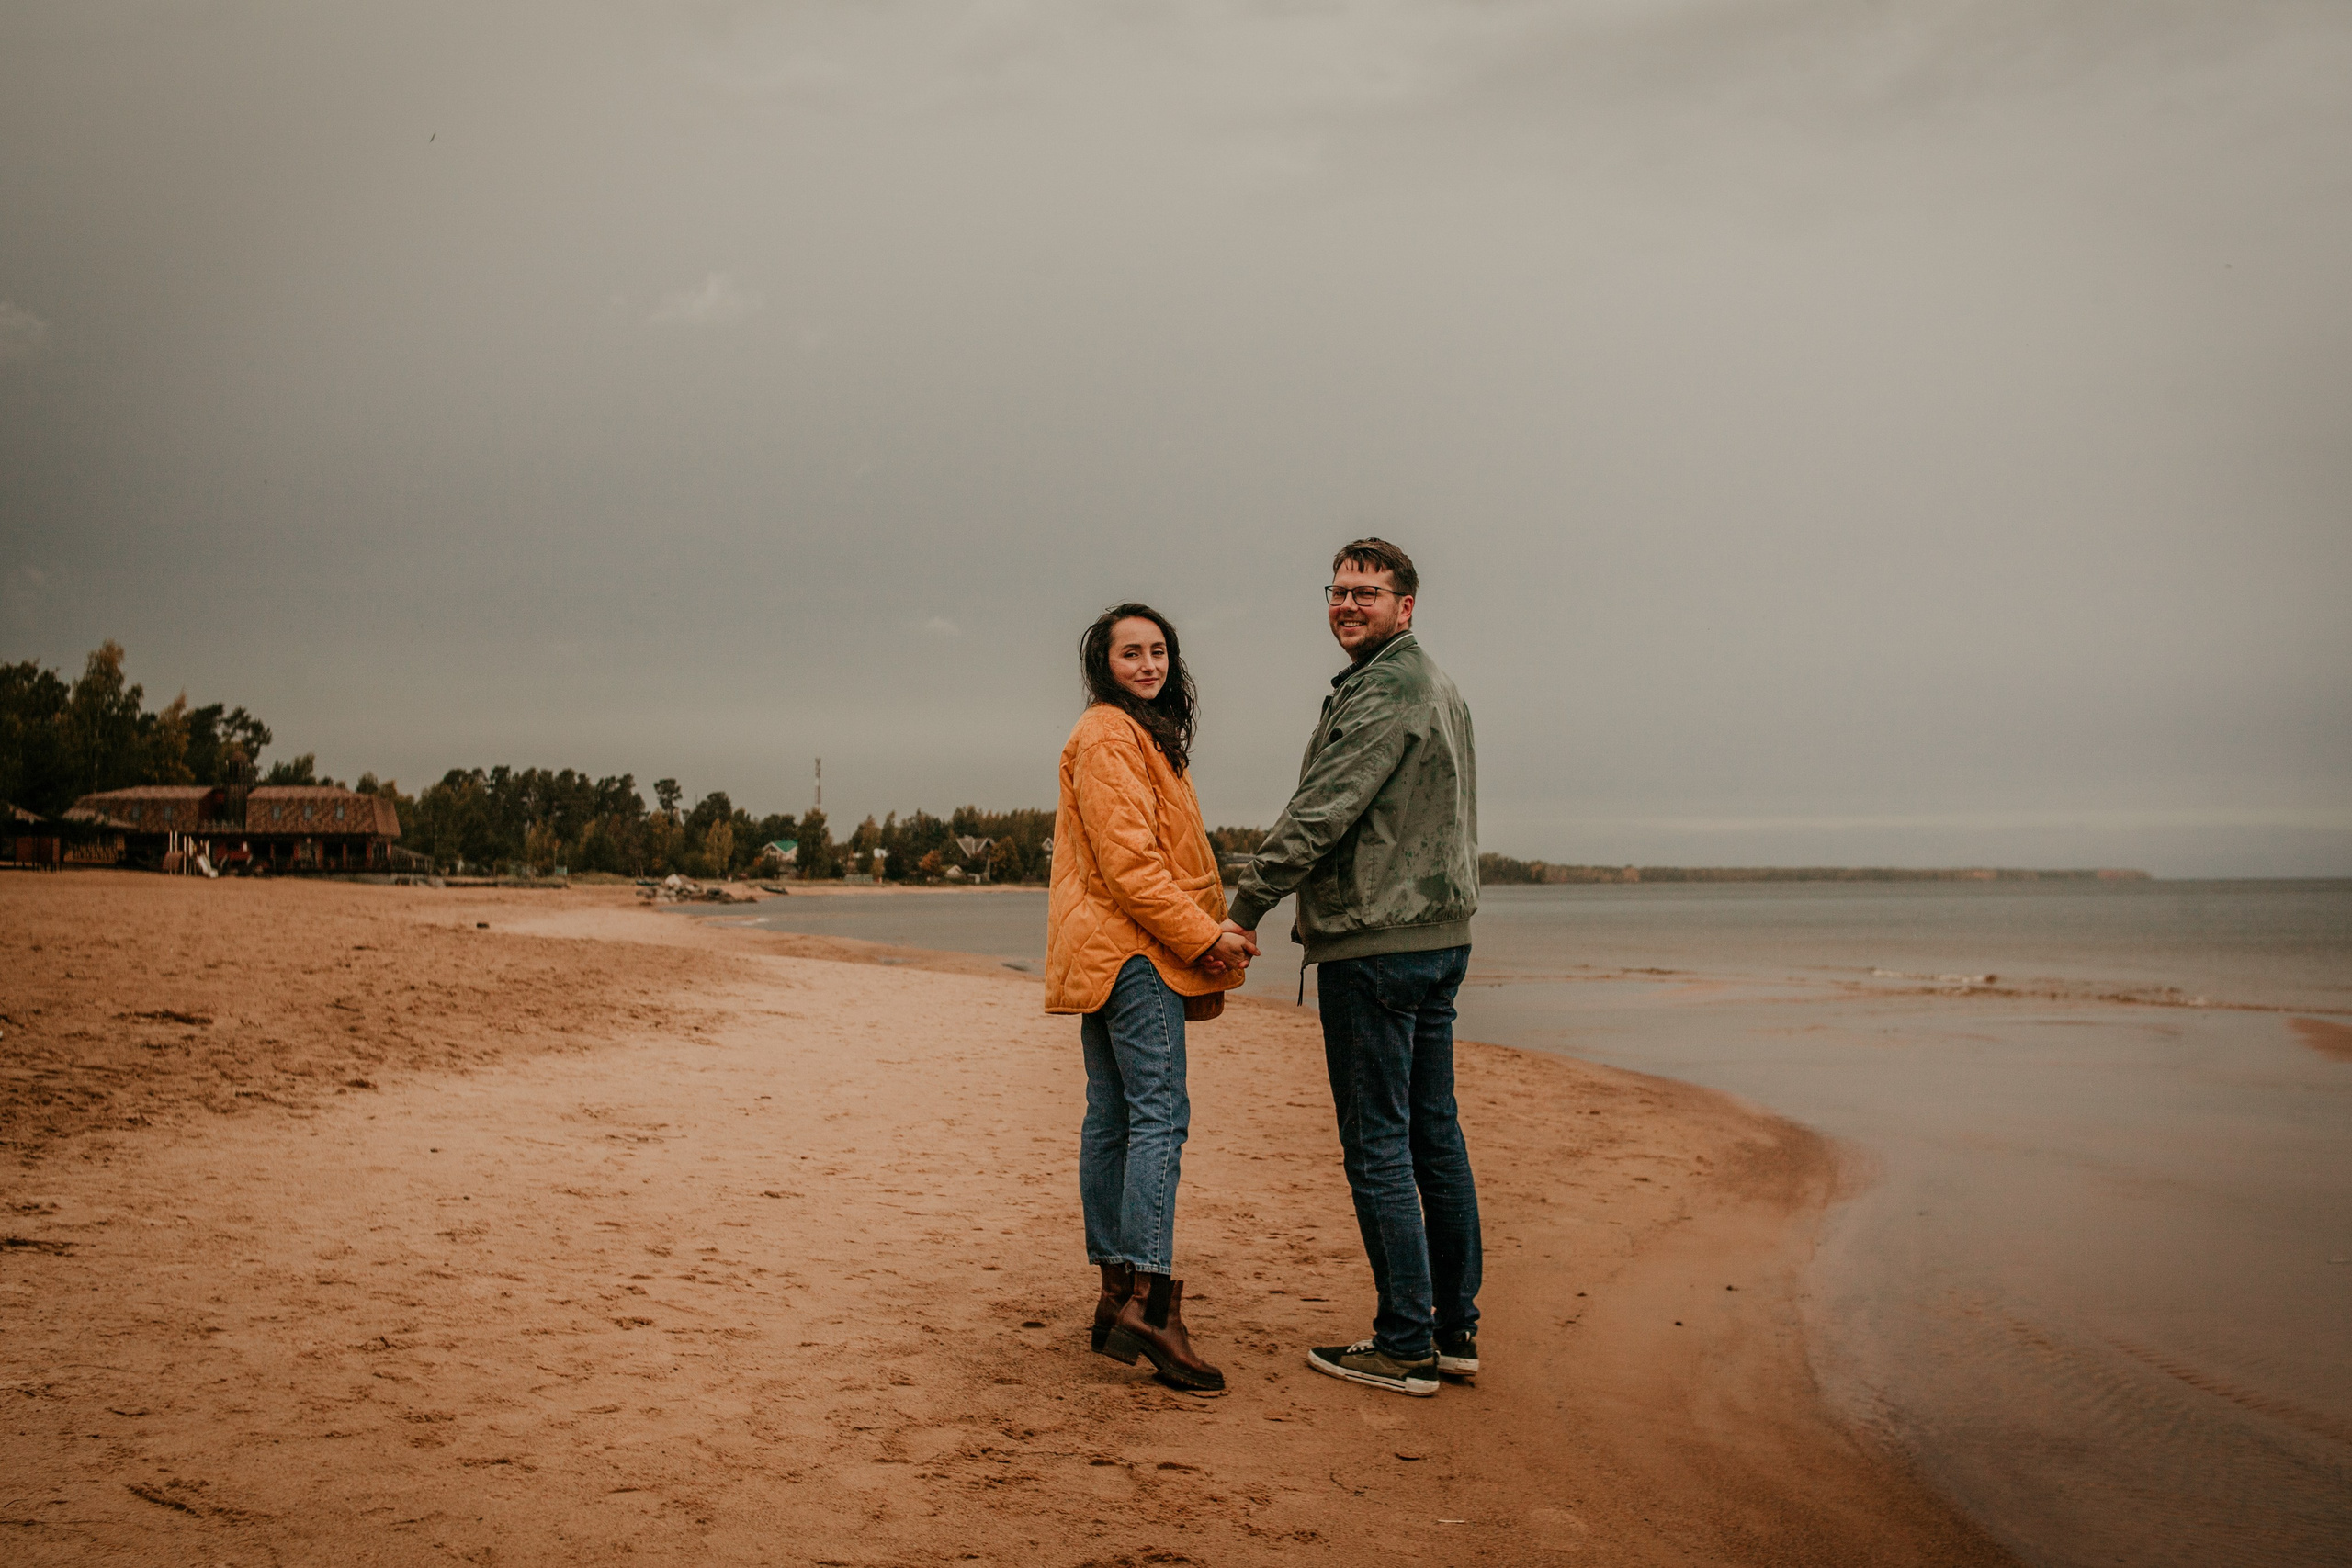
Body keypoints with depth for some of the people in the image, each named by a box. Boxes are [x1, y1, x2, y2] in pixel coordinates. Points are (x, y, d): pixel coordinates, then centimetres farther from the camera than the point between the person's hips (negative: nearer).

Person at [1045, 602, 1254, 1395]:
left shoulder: (1143, 735, 24)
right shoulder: (1108, 736, -9)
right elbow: (1127, 862, -17)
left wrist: (1210, 936, 16)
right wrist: (1203, 939, -17)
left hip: (1108, 954, 11)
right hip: (1132, 949, -11)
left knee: (1111, 1119, 8)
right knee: (1160, 1115, -15)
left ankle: (1117, 1295, 12)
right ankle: (1149, 1297, -20)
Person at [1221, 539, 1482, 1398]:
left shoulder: (1384, 690, -14)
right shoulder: (1438, 686, 19)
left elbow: (1321, 811, -19)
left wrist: (1246, 908, -13)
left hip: (1373, 942, -10)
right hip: (1440, 933, 10)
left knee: (1377, 1144, -5)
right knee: (1434, 1134, 13)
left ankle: (1405, 1344, 0)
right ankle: (1454, 1327, 19)